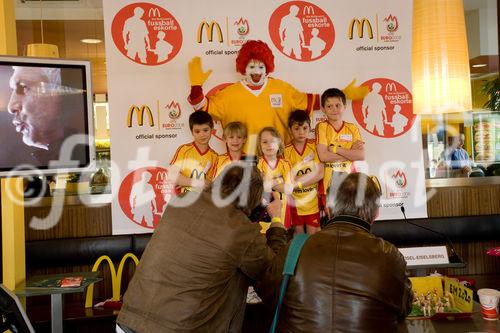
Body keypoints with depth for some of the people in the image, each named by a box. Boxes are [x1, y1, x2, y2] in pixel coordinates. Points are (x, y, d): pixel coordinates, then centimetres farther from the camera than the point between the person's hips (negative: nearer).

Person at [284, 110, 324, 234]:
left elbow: (319, 174, -13)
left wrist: (296, 182, -18)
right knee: (299, 234, 13)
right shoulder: (286, 150, -7)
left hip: (313, 200, 0)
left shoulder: (315, 146, -5)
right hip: (295, 200, 0)